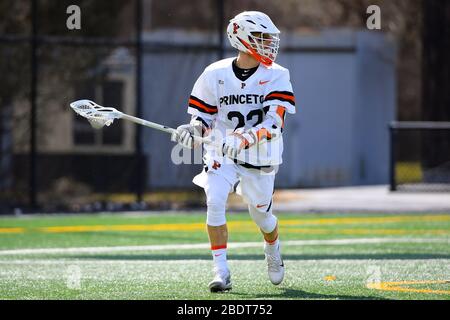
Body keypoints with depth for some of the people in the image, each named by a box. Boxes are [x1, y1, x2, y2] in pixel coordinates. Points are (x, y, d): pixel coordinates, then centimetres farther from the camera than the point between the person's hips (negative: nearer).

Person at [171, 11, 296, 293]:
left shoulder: (276, 76, -6)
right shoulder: (215, 75, -2)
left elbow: (274, 123, -17)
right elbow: (205, 118, 6)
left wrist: (245, 138, -33)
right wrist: (193, 130, -17)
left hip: (260, 157, 0)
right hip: (222, 154, 0)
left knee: (261, 215, 9)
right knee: (215, 203, -20)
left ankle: (273, 252, 44)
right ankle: (221, 272, -14)